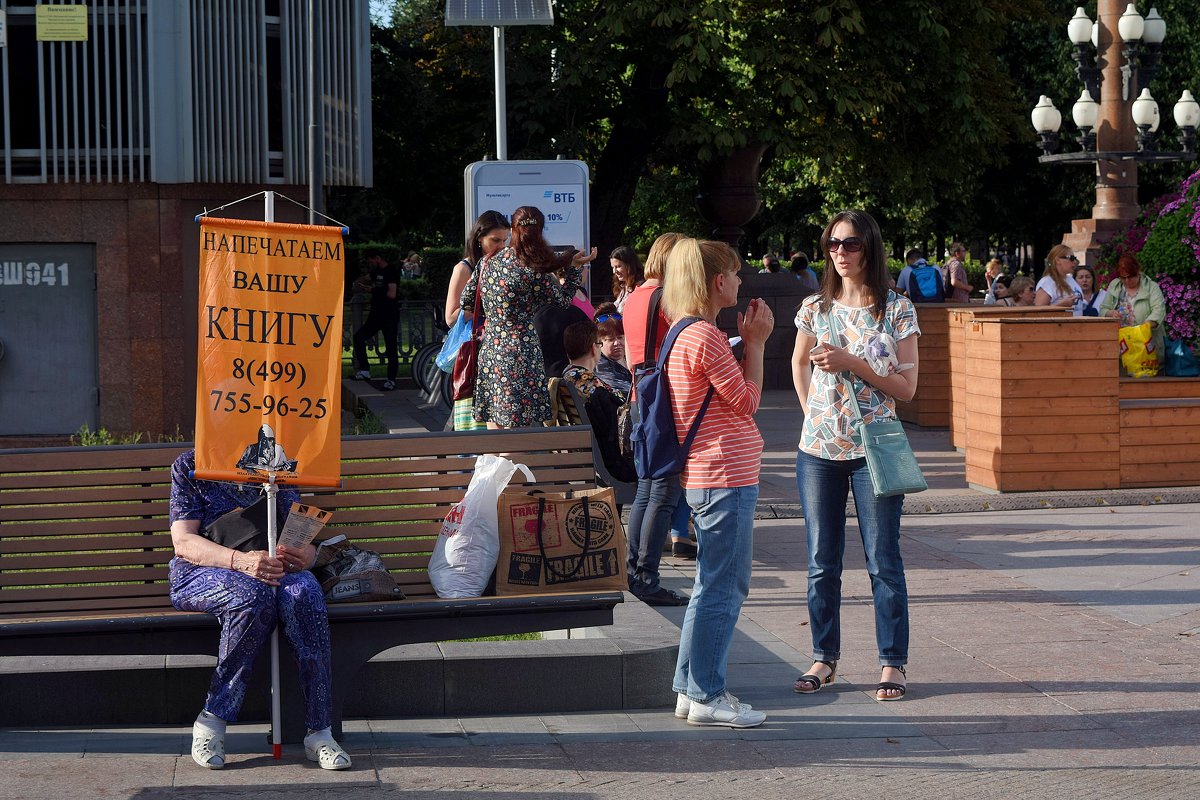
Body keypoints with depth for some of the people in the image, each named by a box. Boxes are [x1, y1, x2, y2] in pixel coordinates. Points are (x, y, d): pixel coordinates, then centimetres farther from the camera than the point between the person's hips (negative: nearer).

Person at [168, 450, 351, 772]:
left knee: (304, 592, -32)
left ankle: (319, 732, -33)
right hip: (201, 573, -3)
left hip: (271, 568, 3)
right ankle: (211, 723, -28)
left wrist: (304, 556, -19)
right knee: (254, 595, -37)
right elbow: (183, 542, -9)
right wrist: (240, 561, -28)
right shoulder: (189, 467, 3)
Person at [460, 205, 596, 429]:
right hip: (519, 354, -6)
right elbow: (562, 301, 3)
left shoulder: (489, 262, 7)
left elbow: (465, 301, 16)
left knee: (494, 436, 9)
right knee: (517, 425, -5)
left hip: (488, 352, 6)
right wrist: (574, 267, 12)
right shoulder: (534, 270, -10)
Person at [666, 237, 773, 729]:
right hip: (725, 478, -11)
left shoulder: (685, 334, 15)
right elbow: (748, 400, -12)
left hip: (706, 478, 11)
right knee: (721, 588, -5)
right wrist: (755, 342, -5)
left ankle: (691, 688, 22)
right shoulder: (706, 337, -18)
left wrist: (747, 342, 14)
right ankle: (706, 697, 1)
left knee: (718, 586, 17)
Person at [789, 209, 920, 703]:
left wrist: (851, 363, -16)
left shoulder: (897, 310, -4)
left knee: (883, 560, 0)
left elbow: (907, 387, -6)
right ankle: (824, 657, 18)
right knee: (822, 561, 9)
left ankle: (892, 662, 7)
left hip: (873, 450, -3)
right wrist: (812, 411, 11)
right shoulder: (816, 309, 5)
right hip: (818, 451, 3)